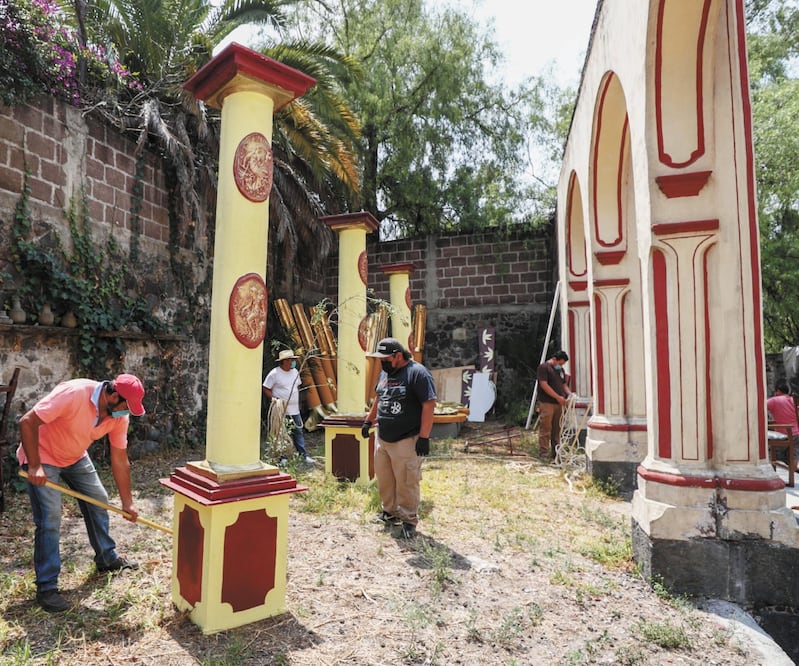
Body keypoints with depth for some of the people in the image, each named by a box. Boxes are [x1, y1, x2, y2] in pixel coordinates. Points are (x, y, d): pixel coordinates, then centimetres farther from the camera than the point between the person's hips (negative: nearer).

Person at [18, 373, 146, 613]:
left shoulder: (119, 415, -16)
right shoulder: (73, 394, -37)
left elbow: (120, 460, -8)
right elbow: (27, 423, -29)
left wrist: (127, 503, -5)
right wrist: (35, 466, -29)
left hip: (76, 457, 7)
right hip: (42, 457, -6)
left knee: (98, 500, 10)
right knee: (50, 519, -12)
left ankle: (107, 559, 29)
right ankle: (46, 588, 1)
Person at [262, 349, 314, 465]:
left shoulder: (295, 372, 10)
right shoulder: (274, 373, -10)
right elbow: (266, 389, -6)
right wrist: (274, 398, -18)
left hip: (294, 410, 5)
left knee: (298, 432, 6)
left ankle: (304, 455, 10)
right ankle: (282, 457, 12)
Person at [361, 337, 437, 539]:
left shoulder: (417, 373, -15)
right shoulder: (385, 372, 11)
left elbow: (428, 405, -18)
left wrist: (424, 437, -20)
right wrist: (369, 420, 25)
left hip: (406, 441, -8)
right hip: (382, 438, 8)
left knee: (406, 482, 0)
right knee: (384, 480, 16)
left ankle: (409, 520, 17)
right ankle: (389, 512, 34)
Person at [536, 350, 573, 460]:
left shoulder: (560, 369, 19)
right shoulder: (543, 367, -7)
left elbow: (564, 384, 24)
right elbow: (544, 385, -15)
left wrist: (569, 393, 2)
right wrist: (558, 397, -17)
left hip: (558, 403, 8)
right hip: (546, 403, -8)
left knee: (557, 429, 12)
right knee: (545, 429, -5)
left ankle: (556, 452, 21)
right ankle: (544, 452, 1)